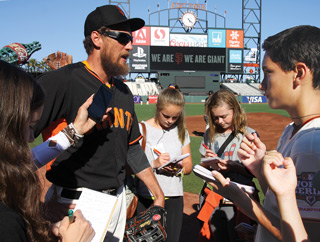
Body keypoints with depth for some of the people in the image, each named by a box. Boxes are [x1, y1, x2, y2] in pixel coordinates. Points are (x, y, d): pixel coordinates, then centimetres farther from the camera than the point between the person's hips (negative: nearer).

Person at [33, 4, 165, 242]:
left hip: (117, 199, 7)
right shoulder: (61, 81, -17)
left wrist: (159, 195, 14)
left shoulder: (123, 91, 7)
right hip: (75, 204, -7)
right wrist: (42, 204, -22)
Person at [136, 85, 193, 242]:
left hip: (174, 197, 3)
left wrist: (179, 168, -11)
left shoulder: (181, 132, 7)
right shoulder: (143, 129, -5)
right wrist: (154, 164, -21)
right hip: (146, 197, -3)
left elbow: (188, 165, 10)